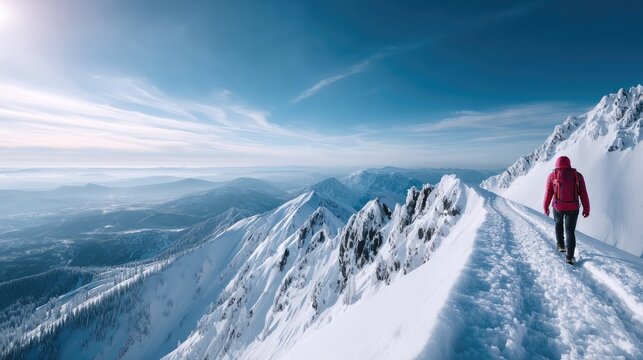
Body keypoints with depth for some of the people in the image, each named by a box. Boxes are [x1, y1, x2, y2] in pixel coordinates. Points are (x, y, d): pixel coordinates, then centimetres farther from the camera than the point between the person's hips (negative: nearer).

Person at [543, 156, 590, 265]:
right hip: (573, 208, 1)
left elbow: (548, 193, -2)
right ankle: (570, 257, 4)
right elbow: (584, 194, 1)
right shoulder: (578, 176, 2)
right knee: (570, 231, 8)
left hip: (558, 207, -1)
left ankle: (561, 245, 30)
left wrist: (545, 207, 8)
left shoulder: (552, 176, -3)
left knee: (558, 224, 28)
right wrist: (586, 209, 9)